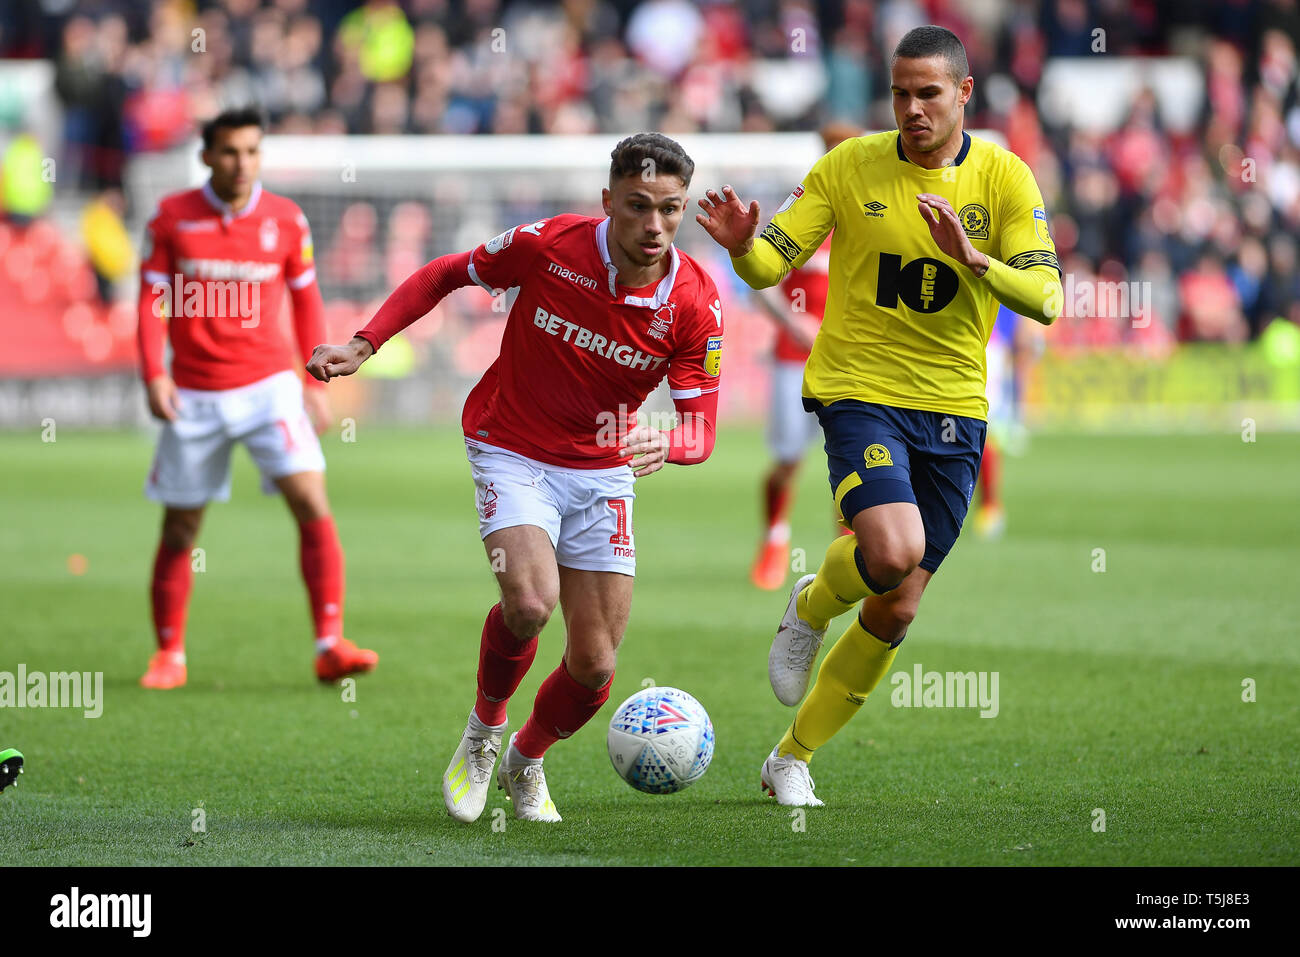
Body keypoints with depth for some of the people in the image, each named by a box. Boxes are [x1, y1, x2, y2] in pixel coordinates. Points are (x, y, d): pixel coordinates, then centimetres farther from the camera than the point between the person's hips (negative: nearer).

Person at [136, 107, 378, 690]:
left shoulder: (286, 220, 1)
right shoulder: (172, 217, -1)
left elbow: (306, 301, 10)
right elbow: (151, 298, 2)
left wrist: (317, 384, 9)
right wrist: (154, 375, -10)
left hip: (269, 385, 0)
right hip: (194, 395, 0)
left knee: (311, 501, -15)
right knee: (179, 528, 5)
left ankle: (330, 646, -15)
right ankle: (169, 654, 21)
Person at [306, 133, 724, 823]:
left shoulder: (695, 305, -14)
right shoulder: (548, 246, -19)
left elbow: (699, 428, -11)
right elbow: (445, 275, -2)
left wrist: (666, 445, -35)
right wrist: (363, 345, -9)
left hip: (603, 469, 3)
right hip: (512, 450, -3)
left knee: (593, 666, -1)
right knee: (530, 603, -29)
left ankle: (526, 763, 33)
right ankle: (483, 733, 2)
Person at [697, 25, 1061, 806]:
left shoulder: (1005, 178, -3)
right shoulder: (850, 167, -3)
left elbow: (1045, 299, -10)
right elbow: (771, 266, -3)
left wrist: (970, 257, -27)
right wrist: (740, 245, -26)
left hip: (953, 413, 2)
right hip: (860, 391, -2)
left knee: (897, 610, 5)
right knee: (893, 550, -28)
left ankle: (795, 757, 22)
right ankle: (810, 609, 8)